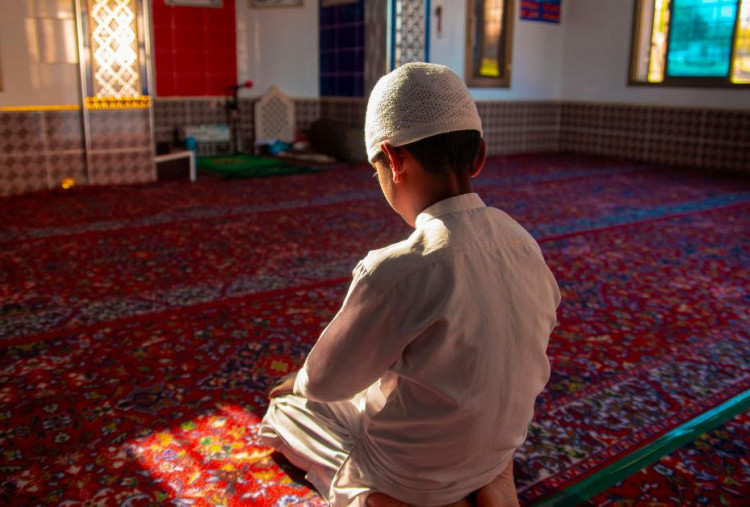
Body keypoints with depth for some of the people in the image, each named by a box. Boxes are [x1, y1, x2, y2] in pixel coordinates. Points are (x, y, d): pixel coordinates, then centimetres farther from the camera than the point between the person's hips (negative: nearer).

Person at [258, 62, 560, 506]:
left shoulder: (393, 273, -34)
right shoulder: (520, 241, -13)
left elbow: (325, 381, -18)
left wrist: (299, 383, 7)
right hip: (500, 448, 6)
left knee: (283, 409, 18)